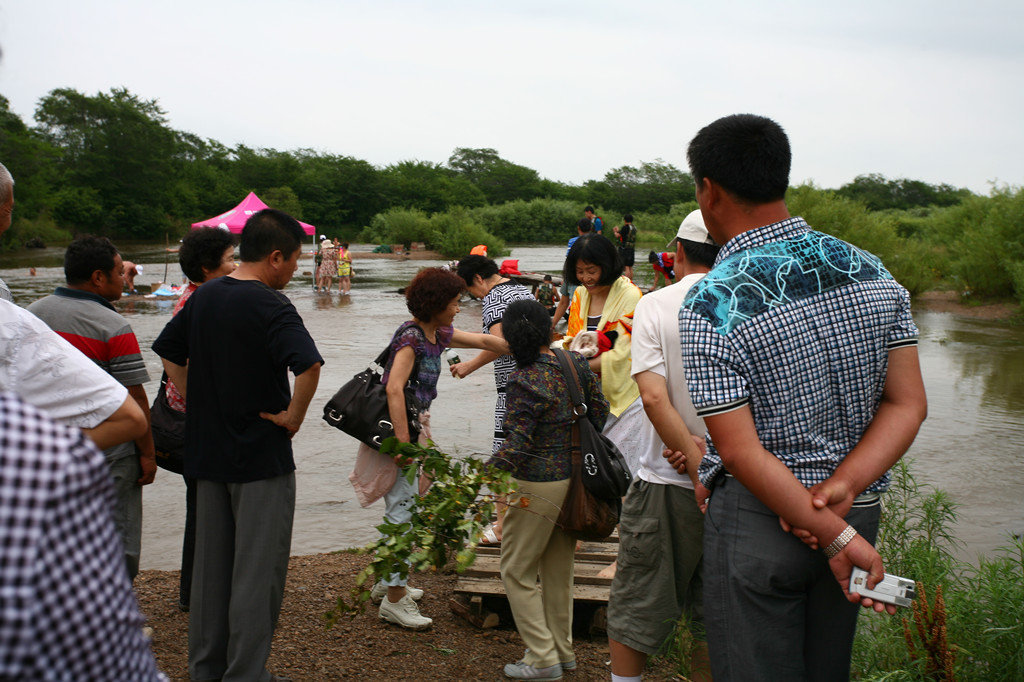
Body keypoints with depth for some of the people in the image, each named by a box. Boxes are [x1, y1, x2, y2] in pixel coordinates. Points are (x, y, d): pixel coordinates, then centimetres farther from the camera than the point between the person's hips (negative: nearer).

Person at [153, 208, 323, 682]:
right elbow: (308, 365, -32)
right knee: (257, 572, 3)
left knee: (210, 565, 17)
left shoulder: (203, 296, 6)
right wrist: (293, 416, -18)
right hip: (261, 456, -7)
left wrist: (196, 404, 14)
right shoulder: (270, 306, -18)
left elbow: (167, 351, 17)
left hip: (207, 452, 7)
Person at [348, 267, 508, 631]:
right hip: (396, 426, -10)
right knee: (403, 511, -7)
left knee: (404, 508, 18)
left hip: (413, 424, 10)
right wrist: (403, 441, -29)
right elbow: (394, 388, -27)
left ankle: (388, 582, 32)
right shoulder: (410, 336, -18)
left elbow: (483, 340, 20)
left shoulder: (439, 334, 9)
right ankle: (394, 598, 0)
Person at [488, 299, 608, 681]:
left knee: (517, 571, 7)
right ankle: (563, 650, 31)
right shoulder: (575, 363, 0)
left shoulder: (524, 381, -21)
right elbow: (599, 411, 10)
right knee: (558, 569, 20)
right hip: (573, 479, 8)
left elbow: (516, 447, -23)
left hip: (538, 487, -7)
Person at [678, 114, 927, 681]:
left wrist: (834, 534, -17)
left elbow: (740, 452, -21)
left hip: (757, 518, -6)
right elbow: (907, 405, -2)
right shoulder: (871, 273, -1)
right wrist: (839, 489, -12)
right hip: (857, 506, 6)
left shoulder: (709, 306, -18)